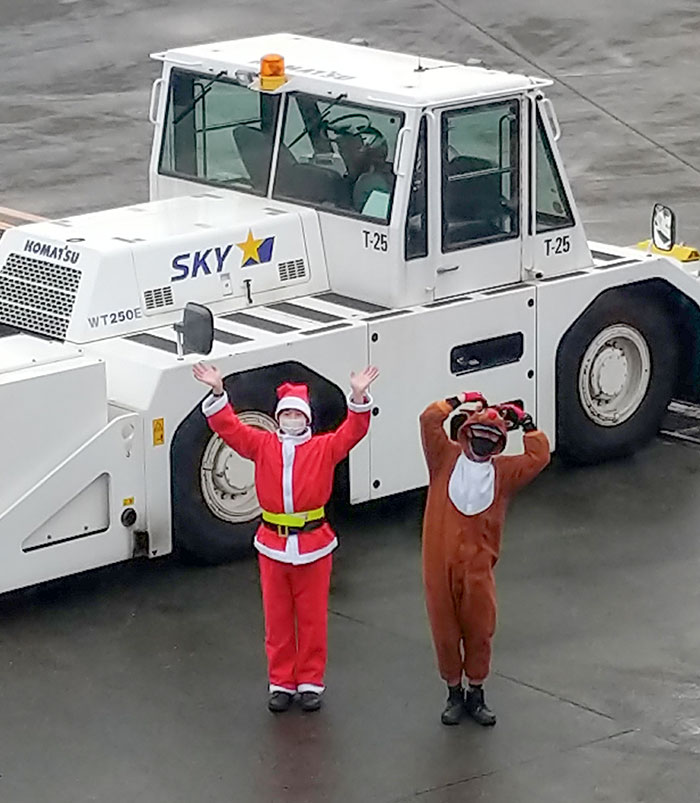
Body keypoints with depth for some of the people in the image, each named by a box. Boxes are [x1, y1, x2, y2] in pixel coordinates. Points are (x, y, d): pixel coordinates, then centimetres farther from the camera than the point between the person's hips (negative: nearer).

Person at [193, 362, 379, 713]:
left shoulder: (324, 448, 0)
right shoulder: (263, 445, 3)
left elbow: (352, 432, -12)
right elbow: (229, 427, -4)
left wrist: (358, 396, -28)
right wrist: (218, 392, -18)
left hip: (313, 546, -1)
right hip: (273, 546, 1)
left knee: (312, 618, 7)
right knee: (277, 618, 9)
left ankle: (311, 682, 19)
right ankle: (281, 682, 19)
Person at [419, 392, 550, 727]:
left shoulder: (503, 471, 7)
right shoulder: (446, 458, 3)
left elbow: (539, 457, -3)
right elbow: (429, 420, -6)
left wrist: (524, 422, 3)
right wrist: (461, 400, 1)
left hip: (478, 564, 1)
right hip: (440, 561, -1)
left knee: (479, 630, 6)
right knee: (445, 630, 8)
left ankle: (476, 695, 22)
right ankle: (454, 694, 23)